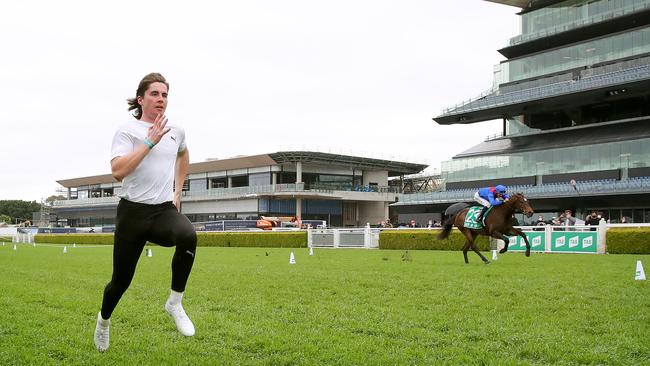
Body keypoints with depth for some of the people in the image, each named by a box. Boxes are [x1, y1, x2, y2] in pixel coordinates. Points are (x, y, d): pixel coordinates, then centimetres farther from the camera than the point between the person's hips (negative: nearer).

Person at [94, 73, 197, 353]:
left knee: (188, 235, -34)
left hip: (165, 209, 3)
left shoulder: (176, 131, 9)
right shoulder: (128, 130, -5)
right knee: (121, 281, 6)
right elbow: (118, 171, -21)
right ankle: (104, 319, 40)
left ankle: (175, 303, -18)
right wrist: (150, 141, -21)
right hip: (133, 211, -2)